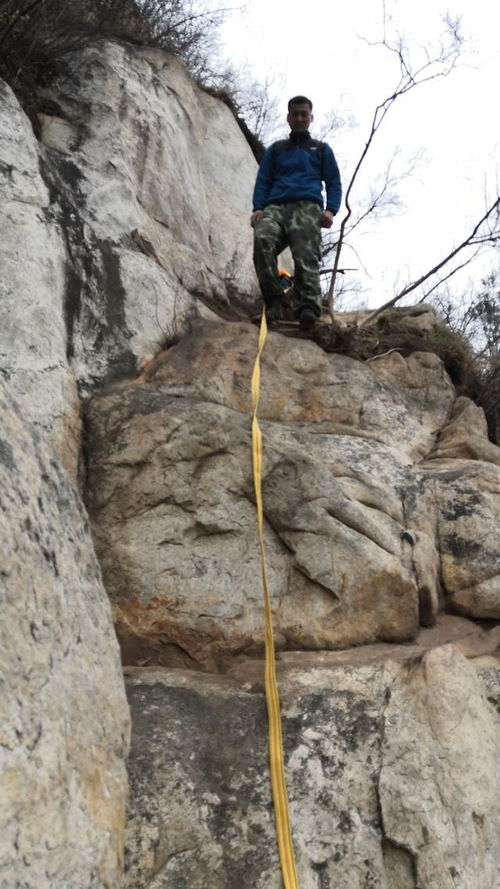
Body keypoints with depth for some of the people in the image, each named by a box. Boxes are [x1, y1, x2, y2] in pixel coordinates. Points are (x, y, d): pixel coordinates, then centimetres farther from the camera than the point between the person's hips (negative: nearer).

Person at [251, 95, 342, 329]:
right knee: (262, 239, -32)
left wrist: (331, 210, -2)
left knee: (306, 256, -27)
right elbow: (263, 181, 22)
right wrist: (257, 208, 2)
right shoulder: (276, 149, 31)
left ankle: (308, 308, -43)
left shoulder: (322, 149, 27)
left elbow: (334, 183, 19)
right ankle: (273, 302, -34)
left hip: (307, 206, -1)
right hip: (275, 206, 1)